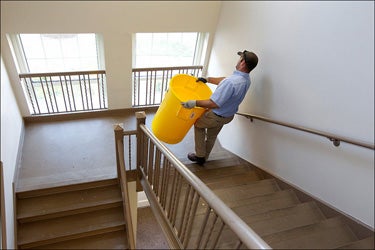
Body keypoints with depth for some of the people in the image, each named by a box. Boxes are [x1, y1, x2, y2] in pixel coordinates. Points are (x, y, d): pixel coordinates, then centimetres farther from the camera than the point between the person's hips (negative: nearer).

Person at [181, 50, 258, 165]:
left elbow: (214, 103, -38)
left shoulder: (231, 82, -38)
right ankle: (204, 158, 47)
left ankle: (200, 155, 26)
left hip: (217, 117, -8)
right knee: (212, 136, 27)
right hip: (229, 116, 8)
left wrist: (195, 103, -33)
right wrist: (208, 79, 10)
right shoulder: (246, 79, -7)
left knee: (198, 123, 21)